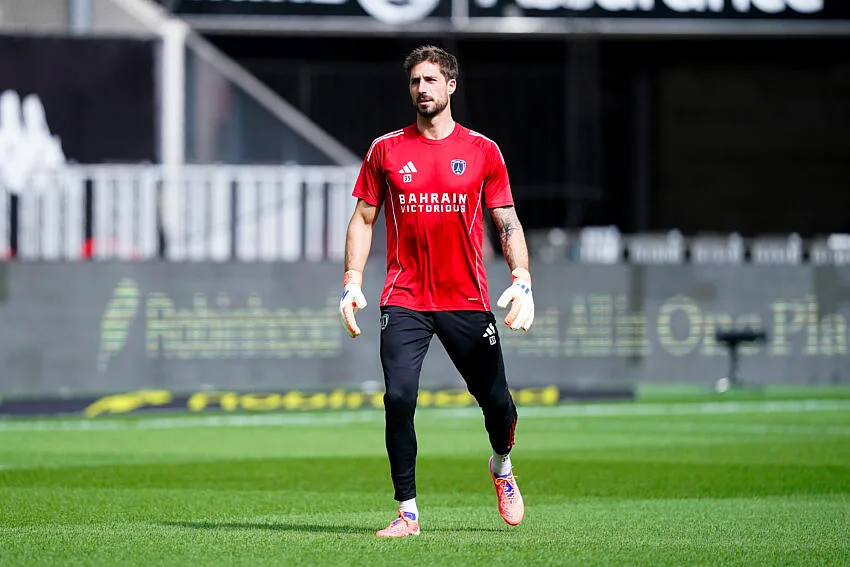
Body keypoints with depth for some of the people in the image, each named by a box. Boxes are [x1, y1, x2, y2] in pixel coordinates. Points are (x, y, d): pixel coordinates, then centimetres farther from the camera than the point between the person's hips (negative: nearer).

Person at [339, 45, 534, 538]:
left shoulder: (482, 151, 4)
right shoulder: (386, 150, 6)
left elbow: (508, 222, 6)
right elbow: (364, 219, 10)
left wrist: (522, 281, -8)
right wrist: (353, 282, -1)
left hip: (468, 301, 0)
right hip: (405, 301, 0)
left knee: (495, 399, 2)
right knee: (399, 398, -15)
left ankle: (502, 466, 36)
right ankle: (407, 512, -7)